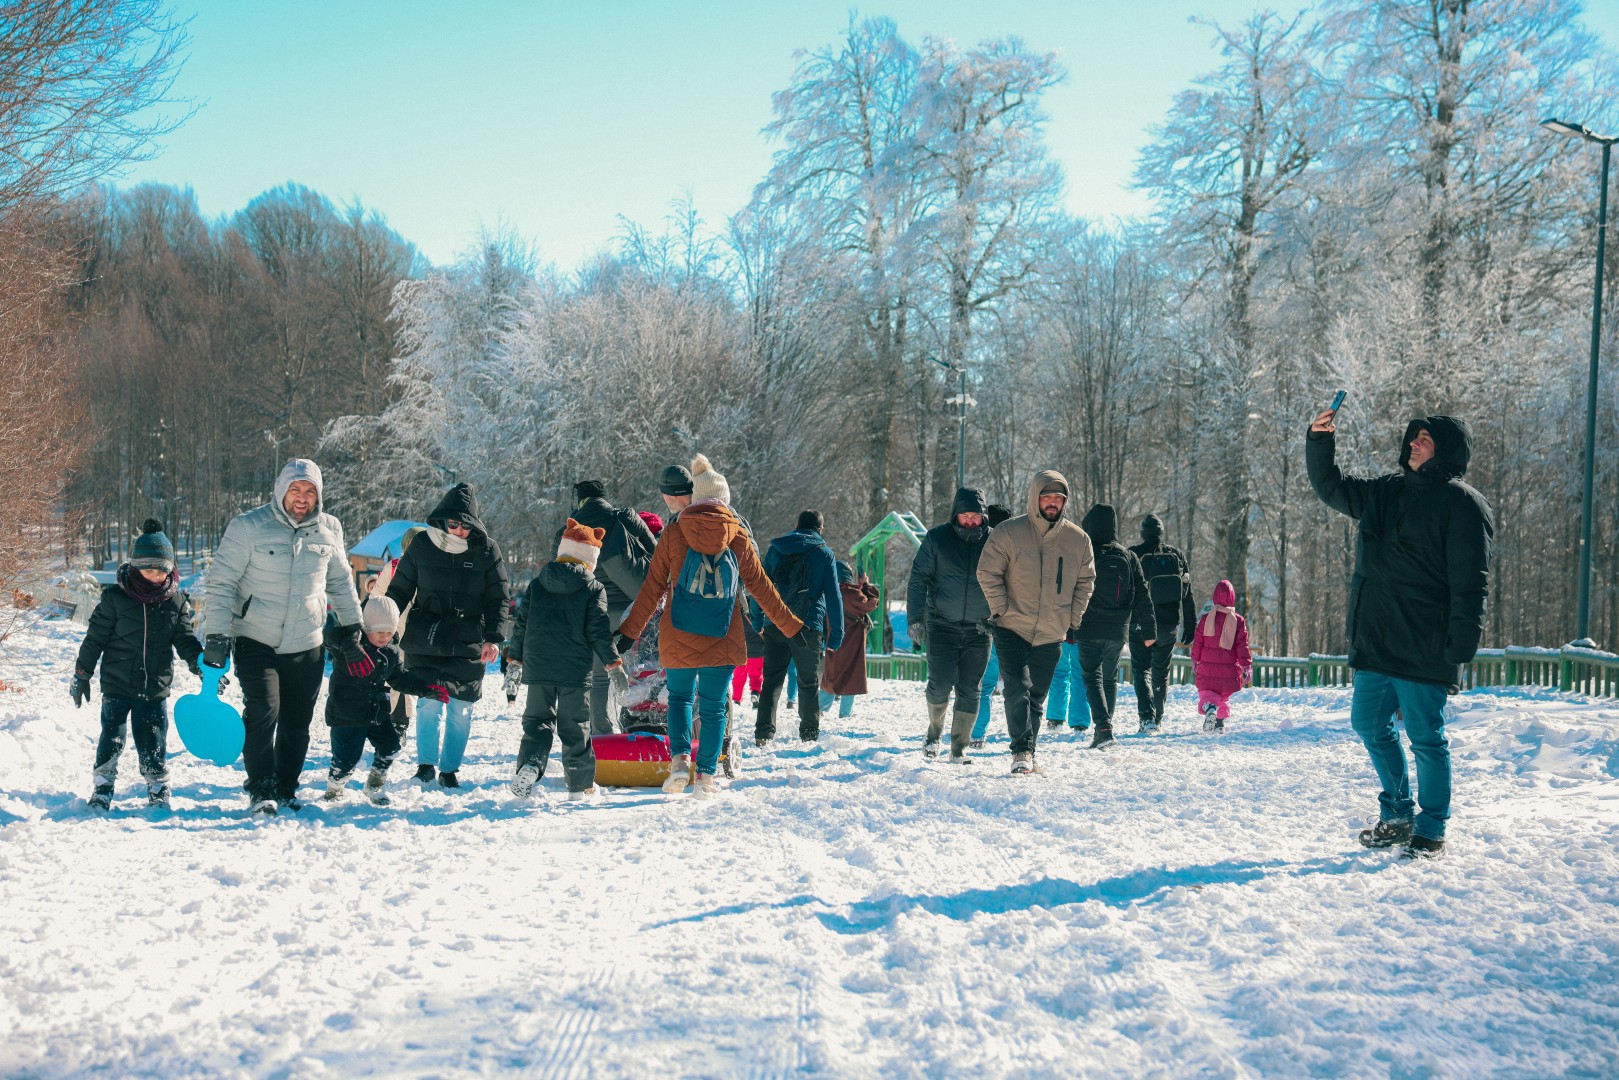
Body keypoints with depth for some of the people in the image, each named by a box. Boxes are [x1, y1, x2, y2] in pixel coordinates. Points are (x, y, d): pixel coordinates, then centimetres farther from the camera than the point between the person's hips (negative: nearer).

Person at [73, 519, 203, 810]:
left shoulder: (176, 601, 1)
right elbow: (94, 638, 0)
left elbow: (186, 640, 4)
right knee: (112, 740, 0)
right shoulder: (115, 597, -6)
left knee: (153, 744, 5)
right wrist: (81, 674, 2)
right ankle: (101, 792, 15)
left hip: (155, 688, 2)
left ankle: (158, 794, 18)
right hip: (117, 685, -1)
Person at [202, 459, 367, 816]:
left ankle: (286, 790, 24)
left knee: (297, 725, 8)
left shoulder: (329, 530, 4)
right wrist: (216, 636, -11)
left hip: (307, 648, 4)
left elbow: (341, 583, 19)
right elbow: (220, 583, -6)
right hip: (256, 643, -4)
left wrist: (351, 628, 20)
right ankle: (261, 792, -1)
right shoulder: (248, 528, -9)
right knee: (263, 714, -15)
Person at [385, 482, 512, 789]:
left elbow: (499, 599, 2)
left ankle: (450, 768, 18)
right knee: (430, 702, -9)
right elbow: (399, 591, 10)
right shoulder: (421, 546, 1)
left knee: (461, 709, 4)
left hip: (469, 647, 0)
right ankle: (426, 762, 7)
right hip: (425, 643, 0)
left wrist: (494, 638, -10)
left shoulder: (487, 550, -1)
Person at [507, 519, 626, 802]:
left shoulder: (537, 584, 9)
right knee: (574, 726, 6)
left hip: (537, 668, 2)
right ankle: (580, 784, 10)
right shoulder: (594, 589, -2)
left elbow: (522, 625, 11)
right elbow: (598, 630, -6)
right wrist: (613, 663, 1)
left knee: (537, 721, 8)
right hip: (576, 671, -2)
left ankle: (529, 766, -17)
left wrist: (514, 657, 19)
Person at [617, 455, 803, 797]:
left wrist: (630, 631, 7)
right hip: (722, 640, 0)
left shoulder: (673, 532, 0)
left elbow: (654, 586, 1)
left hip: (678, 639, 0)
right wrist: (790, 626, 14)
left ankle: (680, 759, -2)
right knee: (713, 708, 11)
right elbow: (760, 586, 4)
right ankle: (705, 775, 8)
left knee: (680, 697, 18)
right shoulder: (737, 535, 0)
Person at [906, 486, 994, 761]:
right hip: (941, 625, -1)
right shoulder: (937, 538, 0)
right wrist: (915, 619, -2)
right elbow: (918, 580, 3)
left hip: (979, 630, 1)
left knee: (969, 690, 2)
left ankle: (960, 747, 14)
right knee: (940, 684, -10)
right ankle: (934, 731, 17)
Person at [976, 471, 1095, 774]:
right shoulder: (1008, 534, -8)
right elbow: (988, 573, -3)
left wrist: (1072, 618, 6)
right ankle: (1021, 751, -14)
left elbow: (1085, 581, 14)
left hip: (1051, 635, 3)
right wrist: (1001, 609, -9)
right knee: (1018, 690, -17)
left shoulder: (1078, 539, 2)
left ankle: (1028, 752, 21)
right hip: (1012, 629, -3)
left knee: (1037, 697, 11)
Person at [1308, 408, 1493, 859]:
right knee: (1370, 724, 14)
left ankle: (1431, 830, 12)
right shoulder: (1383, 492, 14)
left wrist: (1461, 645, -19)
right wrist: (1321, 440, 9)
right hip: (1374, 643, 8)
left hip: (1423, 649, -8)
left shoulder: (1461, 503, -7)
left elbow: (1470, 582, -12)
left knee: (1426, 738, 0)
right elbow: (1330, 486, 26)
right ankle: (1397, 815, 28)